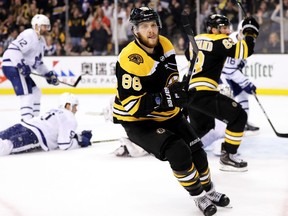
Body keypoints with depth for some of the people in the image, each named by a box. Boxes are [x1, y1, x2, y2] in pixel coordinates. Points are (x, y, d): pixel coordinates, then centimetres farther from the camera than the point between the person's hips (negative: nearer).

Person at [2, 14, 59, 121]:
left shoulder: (41, 41, 18)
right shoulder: (29, 35, -14)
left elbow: (38, 62, 26)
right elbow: (13, 49, -25)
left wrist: (48, 74, 16)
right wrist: (21, 65, -30)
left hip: (21, 68, 11)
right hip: (12, 65, -11)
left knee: (36, 92, 14)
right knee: (27, 94, -17)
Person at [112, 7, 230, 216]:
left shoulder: (164, 44, -5)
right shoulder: (130, 60, -30)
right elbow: (132, 105, -31)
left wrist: (176, 86, -5)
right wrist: (165, 98, -35)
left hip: (166, 113, 8)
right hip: (136, 120, -8)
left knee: (195, 148, 8)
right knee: (177, 151, -21)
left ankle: (209, 190, 29)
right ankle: (199, 197, -3)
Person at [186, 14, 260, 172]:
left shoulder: (196, 39, 16)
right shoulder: (219, 41, -6)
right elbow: (243, 51, -16)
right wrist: (250, 33, -1)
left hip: (187, 91, 9)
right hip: (202, 93, -9)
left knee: (202, 125, 32)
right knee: (238, 116, -3)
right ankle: (228, 157, -2)